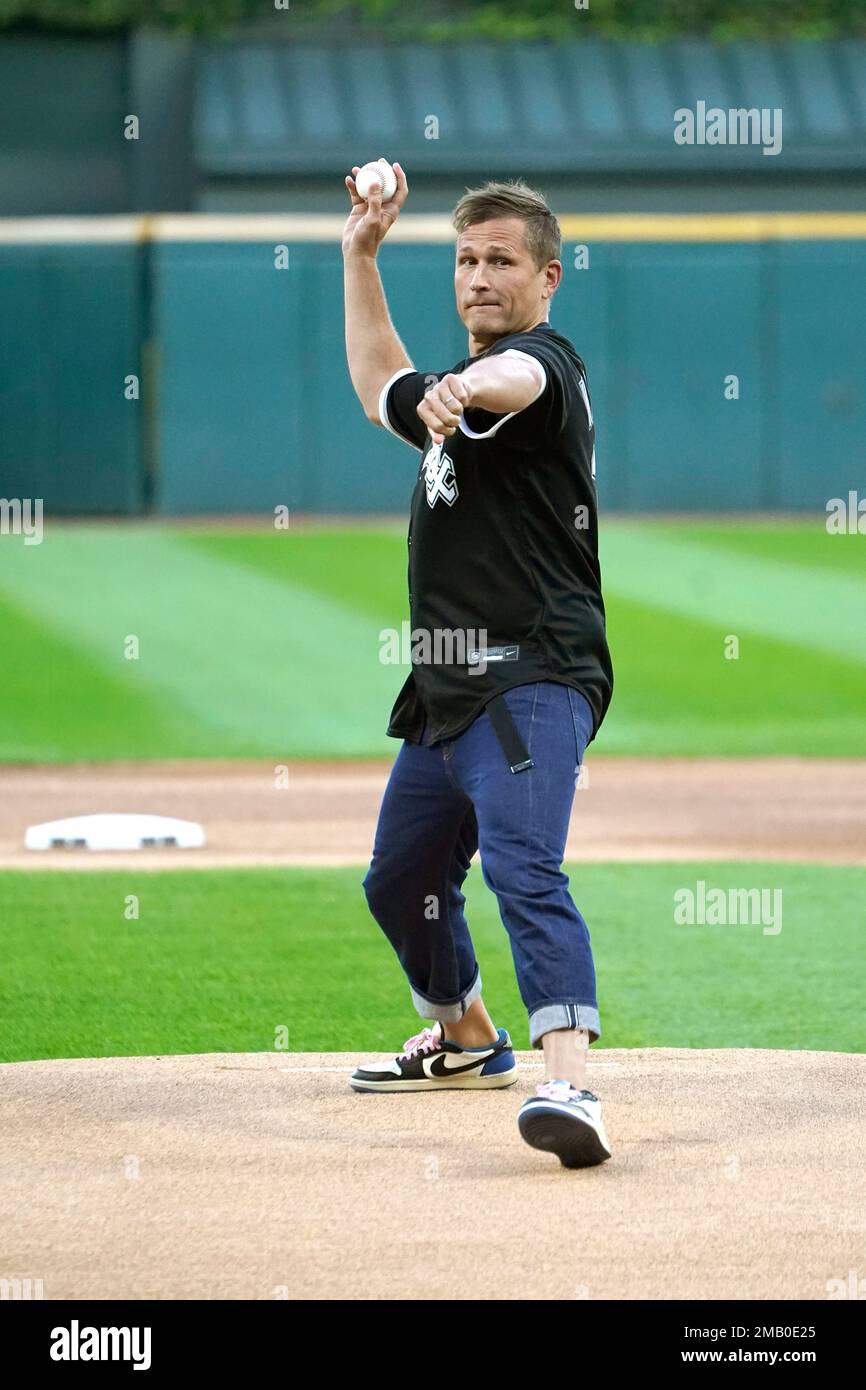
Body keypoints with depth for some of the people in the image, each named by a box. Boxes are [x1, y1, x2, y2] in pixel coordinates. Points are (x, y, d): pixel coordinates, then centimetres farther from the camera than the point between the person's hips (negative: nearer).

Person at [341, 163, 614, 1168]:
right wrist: (360, 257, 35)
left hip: (531, 682, -10)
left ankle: (569, 1085, -45)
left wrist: (470, 390, -59)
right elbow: (385, 391, 42)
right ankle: (467, 1042, 48)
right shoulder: (456, 387, 21)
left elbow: (518, 379, -35)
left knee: (521, 866, -29)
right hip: (446, 696, 10)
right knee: (401, 879, 24)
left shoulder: (544, 362, -9)